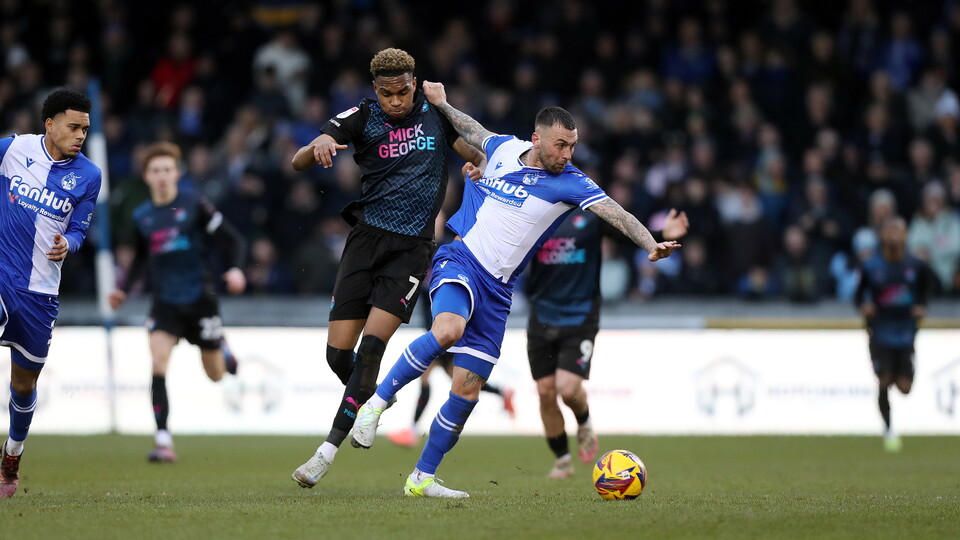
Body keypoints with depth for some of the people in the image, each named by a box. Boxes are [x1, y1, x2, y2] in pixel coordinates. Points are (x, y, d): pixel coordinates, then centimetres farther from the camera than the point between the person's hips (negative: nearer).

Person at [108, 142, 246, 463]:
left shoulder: (194, 205, -6)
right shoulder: (141, 217, 5)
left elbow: (232, 240, -4)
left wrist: (235, 269, -22)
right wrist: (124, 290, 8)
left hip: (200, 298, -2)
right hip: (165, 301, 2)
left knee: (216, 375, 8)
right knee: (158, 361, -21)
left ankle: (222, 350, 48)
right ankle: (163, 442, -20)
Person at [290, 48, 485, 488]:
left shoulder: (436, 112, 5)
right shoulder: (361, 118, -1)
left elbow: (479, 155, 13)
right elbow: (298, 163, -7)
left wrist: (483, 167, -12)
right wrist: (319, 146, -31)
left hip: (412, 247, -1)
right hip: (367, 236, 1)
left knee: (371, 347, -15)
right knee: (338, 352, -4)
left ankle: (328, 452, -15)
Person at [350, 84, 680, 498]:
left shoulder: (569, 183, -4)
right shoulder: (503, 149, 2)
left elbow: (614, 212, -18)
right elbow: (474, 131, 26)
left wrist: (650, 244, -32)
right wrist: (441, 104, 26)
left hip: (497, 291, 2)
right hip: (459, 261, -2)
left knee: (466, 392, 0)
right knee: (448, 331, -36)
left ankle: (422, 478, 15)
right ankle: (376, 403, -22)